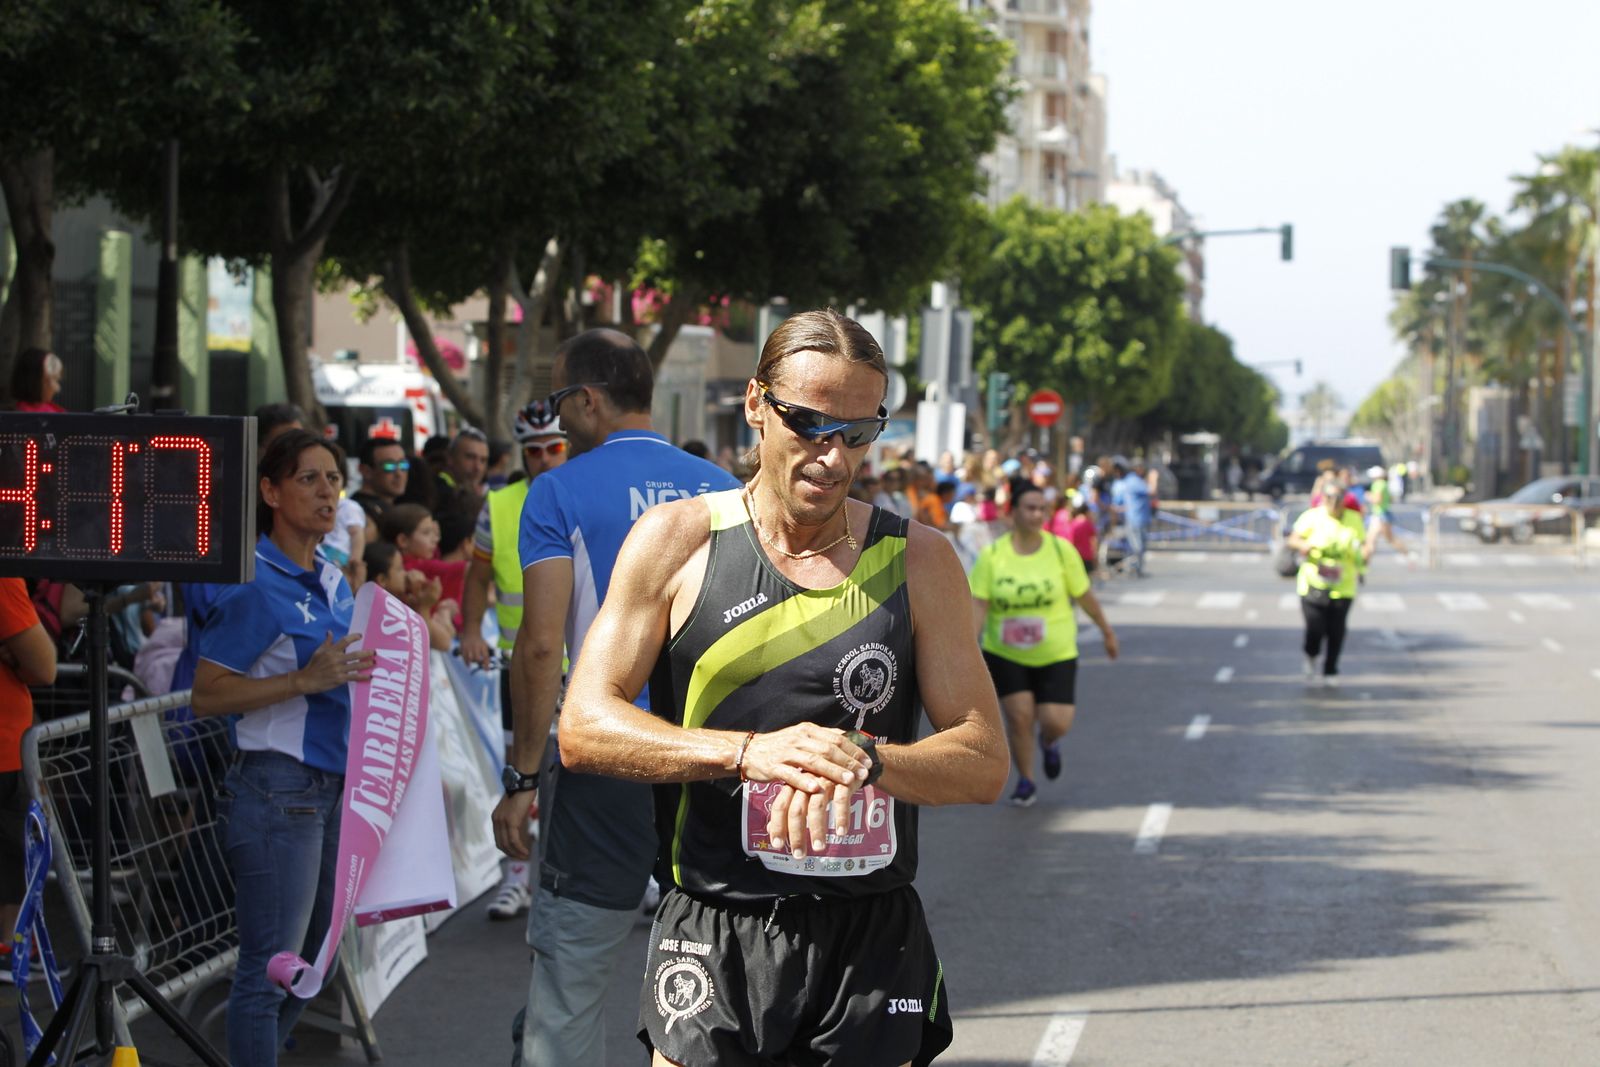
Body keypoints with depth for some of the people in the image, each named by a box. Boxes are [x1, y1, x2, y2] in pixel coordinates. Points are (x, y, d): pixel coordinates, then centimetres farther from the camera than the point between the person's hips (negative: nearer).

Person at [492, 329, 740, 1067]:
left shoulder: (561, 493, -3)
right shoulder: (726, 491, 10)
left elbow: (542, 644, -11)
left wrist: (523, 777, -6)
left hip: (608, 770, -4)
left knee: (566, 998, 1)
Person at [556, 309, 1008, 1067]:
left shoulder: (918, 561, 5)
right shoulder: (676, 541, 1)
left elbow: (984, 762, 1)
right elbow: (584, 728, -6)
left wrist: (863, 760, -19)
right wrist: (748, 752, -21)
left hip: (873, 943, 2)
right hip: (714, 940, -1)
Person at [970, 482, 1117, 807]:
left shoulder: (1061, 549, -7)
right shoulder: (993, 555, -7)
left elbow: (1084, 595, 3)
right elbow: (979, 605, -10)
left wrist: (1107, 630, 12)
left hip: (1056, 655, 0)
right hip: (1005, 655, 0)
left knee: (1055, 722, -7)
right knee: (1019, 716, -4)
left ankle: (1049, 742, 32)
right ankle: (1025, 782, 19)